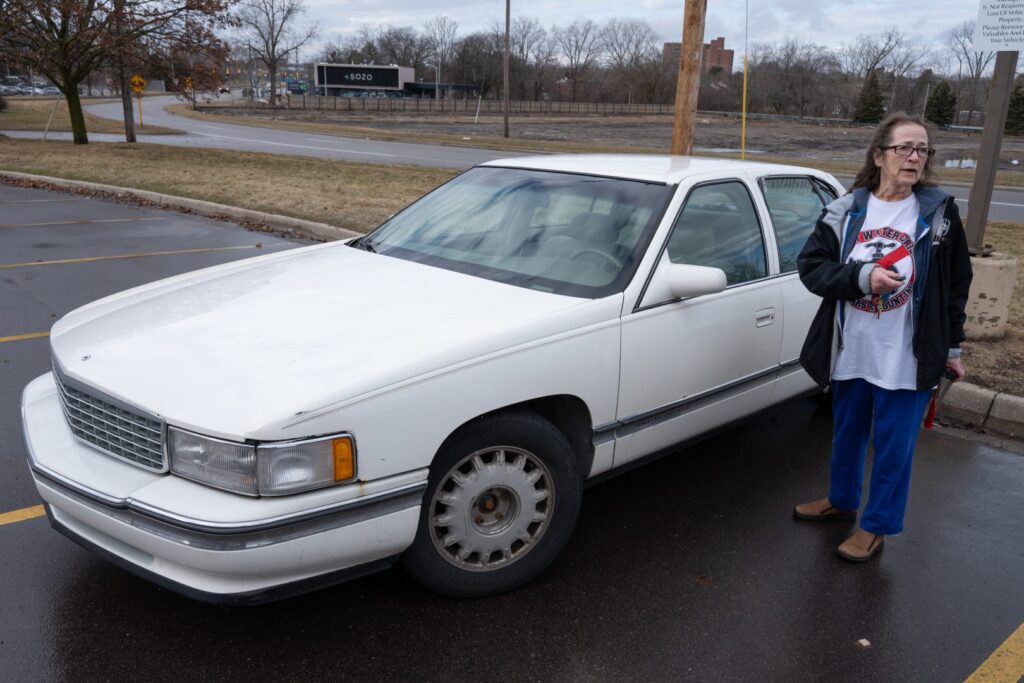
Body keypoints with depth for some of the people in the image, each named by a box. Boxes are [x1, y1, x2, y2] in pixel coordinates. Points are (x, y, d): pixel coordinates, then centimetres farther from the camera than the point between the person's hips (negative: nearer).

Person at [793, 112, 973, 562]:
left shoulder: (939, 212, -3)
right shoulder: (846, 209, -1)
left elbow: (956, 286, 3)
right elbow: (810, 266, -7)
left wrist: (952, 348, 4)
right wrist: (863, 277, -22)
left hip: (908, 358, -2)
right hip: (850, 352, 2)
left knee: (893, 447, 7)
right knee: (847, 435, 19)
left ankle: (875, 526, 24)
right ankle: (841, 500, 42)